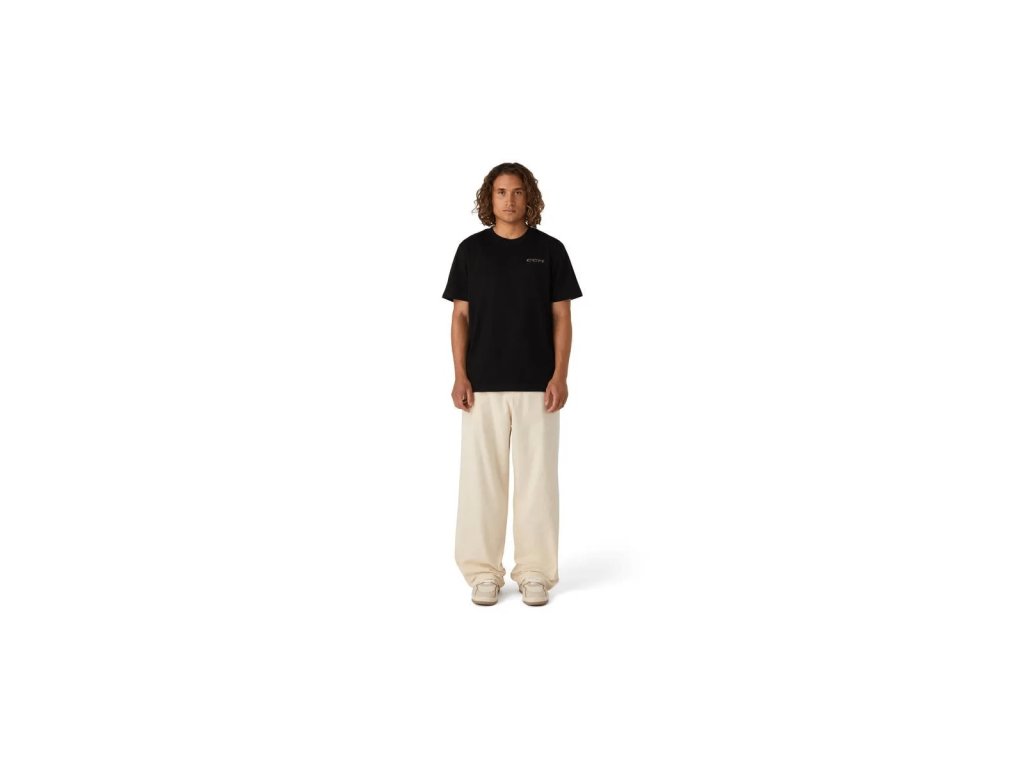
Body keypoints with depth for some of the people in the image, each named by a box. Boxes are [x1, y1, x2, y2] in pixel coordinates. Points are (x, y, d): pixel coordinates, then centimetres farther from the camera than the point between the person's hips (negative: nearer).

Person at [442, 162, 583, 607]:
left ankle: (535, 572, 14)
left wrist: (560, 376, -8)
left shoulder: (550, 249, 3)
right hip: (483, 384, 1)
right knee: (481, 476, 3)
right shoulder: (471, 249, 4)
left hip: (536, 384, 0)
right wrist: (460, 376, -6)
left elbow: (561, 317, 2)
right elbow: (460, 316, 4)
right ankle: (484, 572, 14)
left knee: (537, 476, 3)